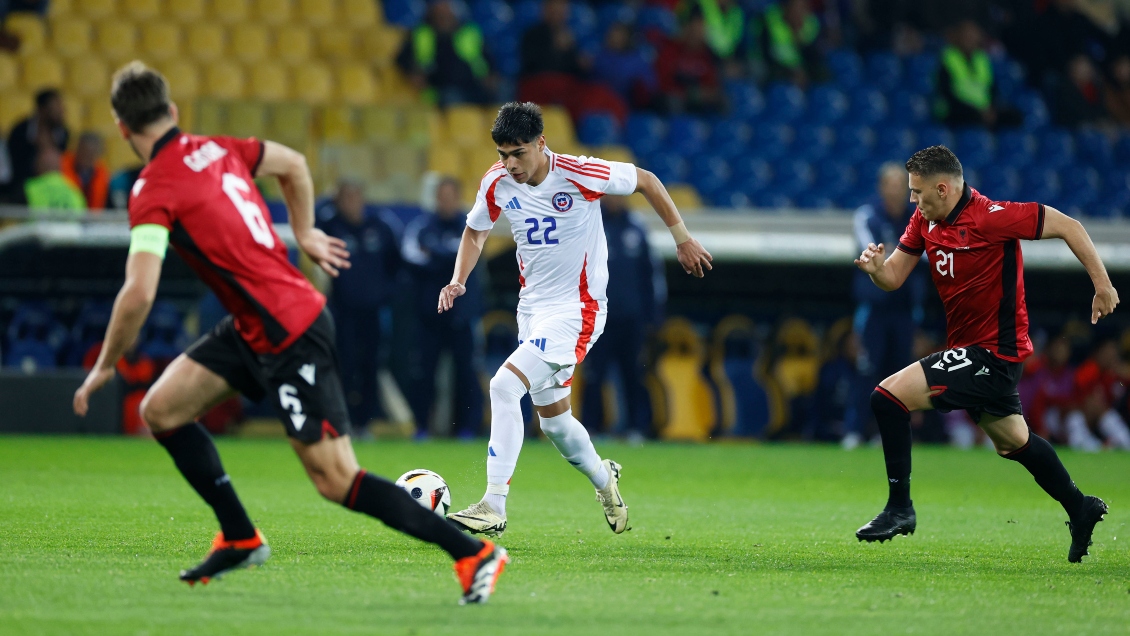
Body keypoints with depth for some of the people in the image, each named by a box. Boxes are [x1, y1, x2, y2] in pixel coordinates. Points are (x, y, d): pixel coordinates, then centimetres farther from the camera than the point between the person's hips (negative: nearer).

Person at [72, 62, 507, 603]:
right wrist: (304, 235, 31)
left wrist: (104, 367, -9)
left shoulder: (154, 190, -17)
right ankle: (240, 539, 19)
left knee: (337, 482, -8)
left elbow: (138, 295, -24)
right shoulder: (216, 150, 7)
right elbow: (293, 164, 23)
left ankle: (474, 554, -5)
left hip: (290, 336, -9)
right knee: (161, 409, 11)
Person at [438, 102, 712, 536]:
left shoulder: (581, 175, -19)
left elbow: (646, 181, -4)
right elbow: (476, 232, 14)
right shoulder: (497, 183, -5)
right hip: (532, 306, 6)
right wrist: (458, 281, -4)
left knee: (504, 387, -22)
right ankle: (603, 478, 45)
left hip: (577, 310, -6)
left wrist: (682, 238, 3)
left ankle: (493, 508, -21)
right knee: (553, 422, 15)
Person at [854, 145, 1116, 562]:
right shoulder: (925, 219, 3)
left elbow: (1067, 226, -16)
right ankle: (1081, 510, 38)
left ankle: (899, 508, -9)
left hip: (991, 352, -9)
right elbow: (894, 277, 5)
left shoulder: (990, 217, -22)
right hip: (968, 347, 9)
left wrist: (1102, 285, -14)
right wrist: (876, 267, -19)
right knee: (1013, 442, 23)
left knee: (888, 397, -17)